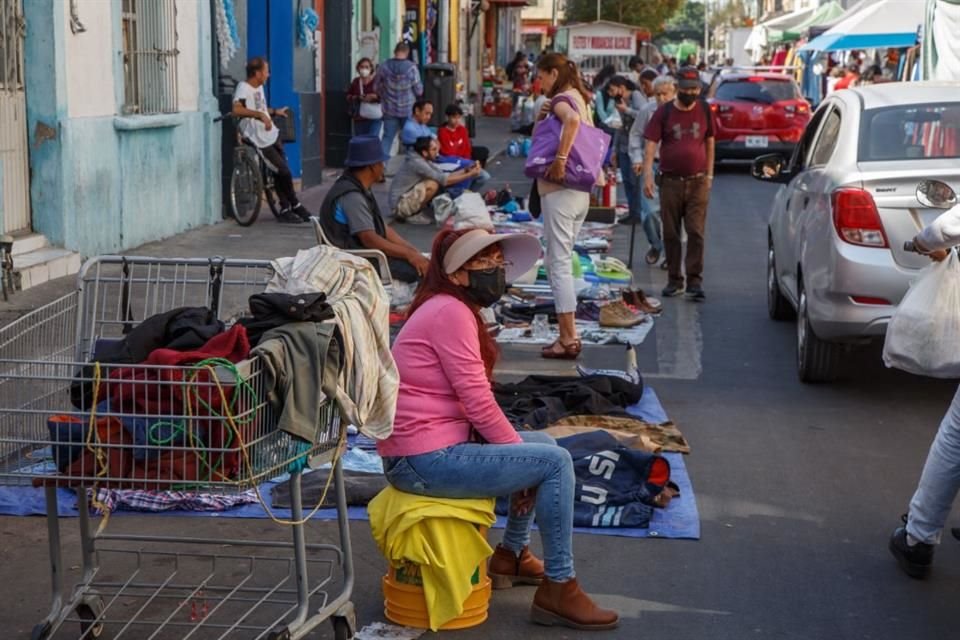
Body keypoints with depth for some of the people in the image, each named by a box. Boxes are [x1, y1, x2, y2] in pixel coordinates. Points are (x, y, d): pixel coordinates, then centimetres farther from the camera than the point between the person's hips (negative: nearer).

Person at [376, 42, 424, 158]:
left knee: (387, 137, 7)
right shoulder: (411, 68, -15)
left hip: (389, 109, 2)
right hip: (408, 109, -2)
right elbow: (419, 90, -8)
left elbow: (376, 87, 4)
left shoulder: (384, 67, -6)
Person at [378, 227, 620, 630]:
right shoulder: (451, 312, -16)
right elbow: (479, 403, -19)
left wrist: (519, 449, 3)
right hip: (426, 459, -11)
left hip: (436, 445, 11)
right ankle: (559, 589, -4)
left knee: (544, 444, 21)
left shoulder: (450, 309, 16)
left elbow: (471, 401, 11)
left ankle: (511, 555, 30)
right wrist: (519, 449, -7)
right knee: (555, 462, -11)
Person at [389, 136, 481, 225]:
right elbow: (444, 180, -21)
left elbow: (444, 176, 8)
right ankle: (414, 215, -8)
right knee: (433, 185, -24)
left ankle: (413, 211, 9)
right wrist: (470, 175, -16)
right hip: (399, 205, -10)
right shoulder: (417, 162, -22)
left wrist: (466, 170, -1)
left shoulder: (423, 160, 5)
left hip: (407, 200, 10)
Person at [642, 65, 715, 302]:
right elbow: (650, 144, -5)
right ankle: (675, 280, 16)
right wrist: (647, 175, -16)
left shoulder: (704, 110, 6)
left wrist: (709, 174, 13)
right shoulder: (664, 112, 0)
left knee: (696, 232, -7)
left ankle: (695, 280, -6)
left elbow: (709, 142, 16)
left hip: (698, 182, 0)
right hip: (671, 182, 0)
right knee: (671, 234, 6)